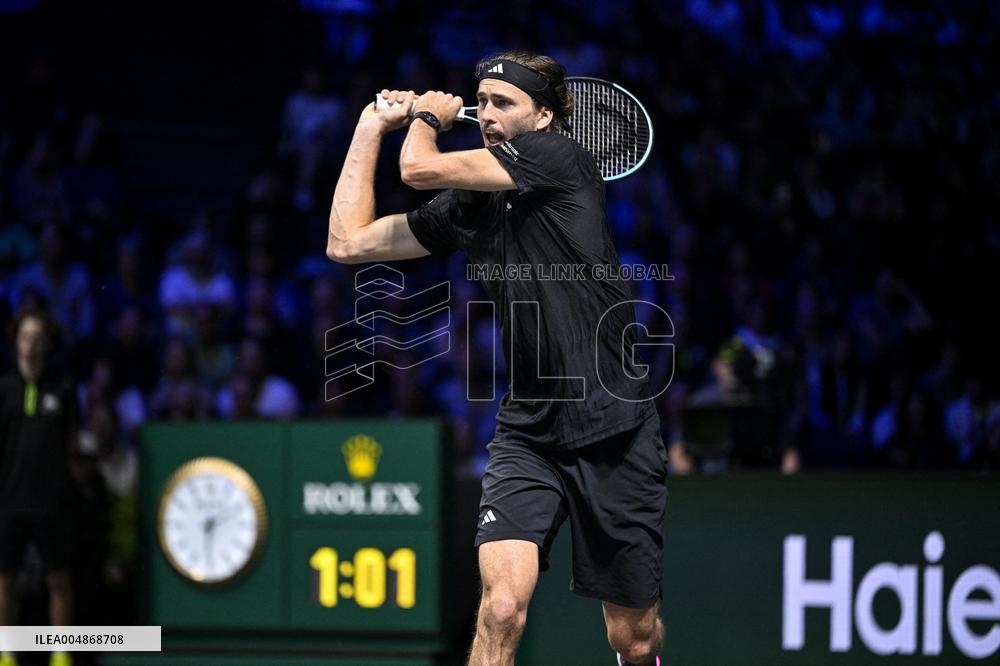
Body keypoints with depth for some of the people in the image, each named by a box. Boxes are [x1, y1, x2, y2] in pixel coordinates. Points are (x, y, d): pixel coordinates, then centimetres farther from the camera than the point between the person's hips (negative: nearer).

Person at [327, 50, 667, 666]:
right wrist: (373, 126, 15)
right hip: (526, 435, 3)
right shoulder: (467, 206, 8)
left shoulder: (559, 158, -7)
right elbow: (348, 242, 11)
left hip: (614, 427, -3)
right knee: (502, 607, -23)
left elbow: (421, 169, -14)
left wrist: (427, 117, 8)